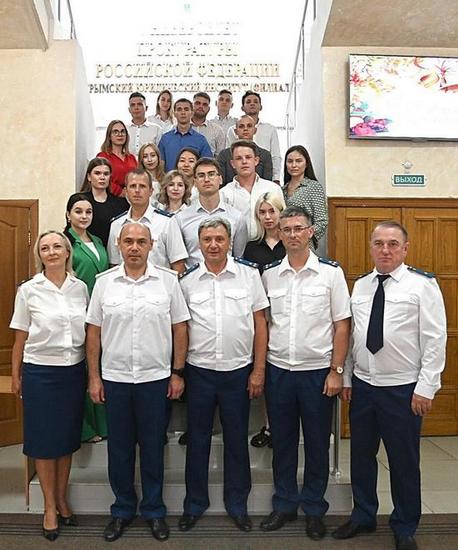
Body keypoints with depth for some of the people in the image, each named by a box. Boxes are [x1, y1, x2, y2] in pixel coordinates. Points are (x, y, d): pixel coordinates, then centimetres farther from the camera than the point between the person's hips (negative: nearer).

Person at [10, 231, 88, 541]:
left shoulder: (80, 287, 1)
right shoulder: (28, 290, -5)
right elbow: (21, 338, 1)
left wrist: (92, 372, 9)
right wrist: (15, 376, 4)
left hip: (74, 371, 3)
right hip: (40, 372, -2)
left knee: (68, 438, 13)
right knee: (44, 440, 7)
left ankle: (62, 500, 32)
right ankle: (50, 507, 25)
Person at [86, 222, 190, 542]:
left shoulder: (168, 280, -2)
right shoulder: (104, 282, 1)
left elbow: (180, 329, 0)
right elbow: (94, 332, 5)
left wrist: (178, 373, -2)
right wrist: (94, 377, 3)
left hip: (155, 379, -1)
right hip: (114, 379, 2)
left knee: (153, 447, 11)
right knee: (119, 447, 13)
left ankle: (154, 510, 29)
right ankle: (123, 510, 31)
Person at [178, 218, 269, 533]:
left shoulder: (249, 275, -1)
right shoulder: (188, 282, 2)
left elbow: (260, 324, 0)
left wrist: (259, 370, -3)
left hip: (238, 371, 0)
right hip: (199, 371, 1)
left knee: (237, 440, 11)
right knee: (198, 439, 12)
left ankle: (237, 505, 30)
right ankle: (195, 504, 30)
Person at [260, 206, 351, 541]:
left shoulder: (330, 272, -3)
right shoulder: (269, 275, 3)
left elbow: (342, 325, -3)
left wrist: (336, 371, -7)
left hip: (318, 371, -2)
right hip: (278, 370, 2)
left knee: (317, 444, 10)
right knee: (282, 442, 13)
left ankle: (314, 509, 29)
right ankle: (284, 505, 31)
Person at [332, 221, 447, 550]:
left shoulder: (423, 284, -7)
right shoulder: (360, 285, 7)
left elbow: (435, 339, -10)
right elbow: (350, 334, 10)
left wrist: (425, 388, -13)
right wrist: (346, 377, 9)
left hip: (403, 390, -4)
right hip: (362, 385, 5)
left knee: (404, 461, 9)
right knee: (361, 455, 16)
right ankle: (363, 516, 36)